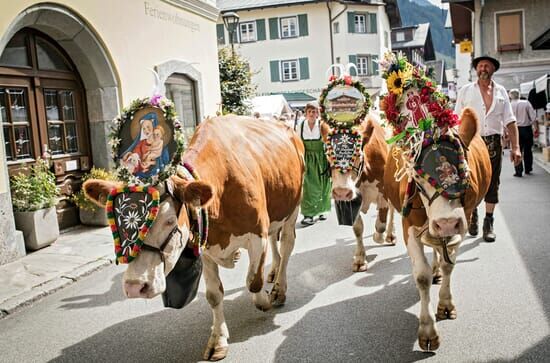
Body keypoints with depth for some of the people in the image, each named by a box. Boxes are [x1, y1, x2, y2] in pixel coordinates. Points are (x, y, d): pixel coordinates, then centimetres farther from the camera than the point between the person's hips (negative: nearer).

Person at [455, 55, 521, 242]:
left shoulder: (501, 91, 11)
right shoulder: (466, 91, 6)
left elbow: (510, 121, 9)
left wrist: (515, 147, 0)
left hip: (494, 143, 2)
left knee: (492, 184, 5)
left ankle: (488, 224, 16)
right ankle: (472, 215, 26)